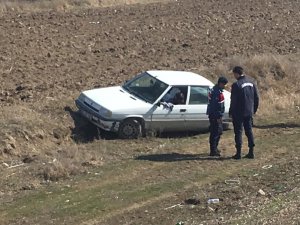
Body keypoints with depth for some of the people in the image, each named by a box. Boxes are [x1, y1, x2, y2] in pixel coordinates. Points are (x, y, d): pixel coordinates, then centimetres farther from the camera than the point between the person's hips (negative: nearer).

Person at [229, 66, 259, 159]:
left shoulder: (236, 85, -15)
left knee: (238, 132, 1)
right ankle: (251, 152, 12)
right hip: (249, 112, 6)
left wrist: (231, 112, -3)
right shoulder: (251, 83, 6)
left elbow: (233, 100, -13)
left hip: (238, 113, -6)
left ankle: (238, 153, 1)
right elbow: (256, 98, 11)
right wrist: (254, 109, 19)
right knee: (249, 131, 12)